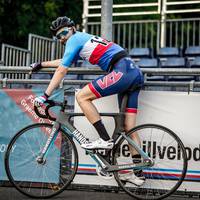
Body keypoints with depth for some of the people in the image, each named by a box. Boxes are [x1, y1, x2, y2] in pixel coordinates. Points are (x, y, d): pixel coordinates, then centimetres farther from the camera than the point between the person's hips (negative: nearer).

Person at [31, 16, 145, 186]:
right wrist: (41, 64, 48)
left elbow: (61, 71, -3)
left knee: (82, 97, -7)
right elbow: (64, 62, 44)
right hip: (136, 73, 10)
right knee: (129, 128, 7)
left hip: (122, 70, -10)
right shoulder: (84, 39, 29)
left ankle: (105, 140, -10)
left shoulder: (75, 39, 3)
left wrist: (45, 96, -2)